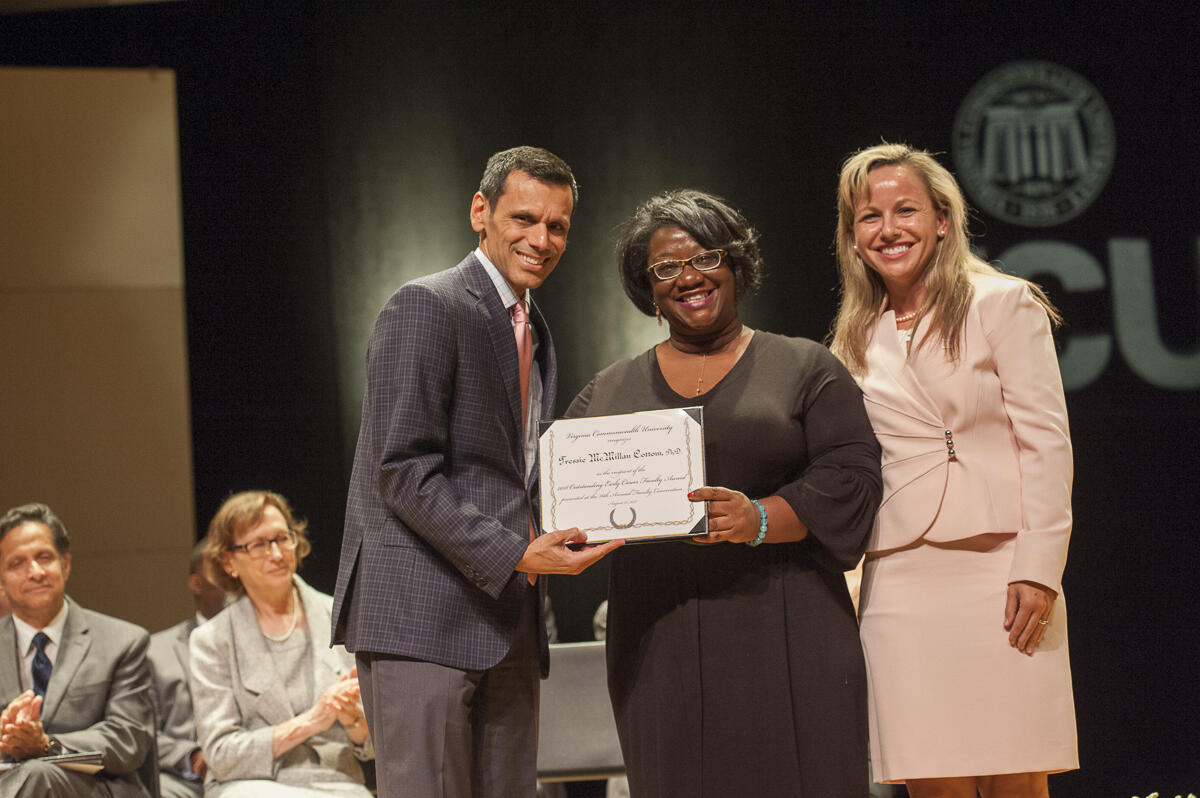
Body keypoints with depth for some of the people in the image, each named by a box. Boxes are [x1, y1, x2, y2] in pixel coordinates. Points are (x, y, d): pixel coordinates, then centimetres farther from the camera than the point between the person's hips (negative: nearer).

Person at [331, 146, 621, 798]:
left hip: (508, 622, 9)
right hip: (425, 617, -9)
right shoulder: (425, 308, -7)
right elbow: (404, 471, -14)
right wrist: (516, 554, -19)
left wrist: (567, 531, 7)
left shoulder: (535, 335, 22)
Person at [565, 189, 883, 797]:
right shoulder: (610, 391, 17)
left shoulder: (805, 370, 8)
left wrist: (760, 519, -19)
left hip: (784, 637, -2)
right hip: (658, 646, 2)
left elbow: (851, 474, -2)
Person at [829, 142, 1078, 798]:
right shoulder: (858, 341, 16)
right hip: (899, 583, 4)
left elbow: (1046, 442, -3)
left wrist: (1038, 570, -11)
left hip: (997, 573, -3)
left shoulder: (1004, 304, 3)